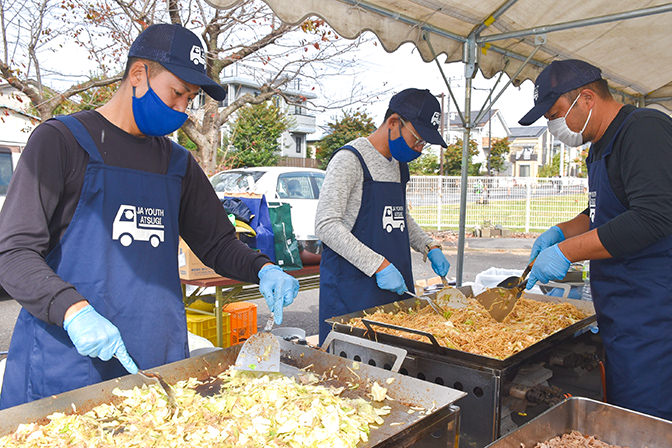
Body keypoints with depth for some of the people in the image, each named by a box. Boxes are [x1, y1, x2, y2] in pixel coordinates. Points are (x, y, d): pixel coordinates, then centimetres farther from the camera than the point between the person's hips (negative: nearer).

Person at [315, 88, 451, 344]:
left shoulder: (399, 165, 14)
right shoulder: (350, 159, -12)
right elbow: (326, 225, -20)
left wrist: (429, 247, 9)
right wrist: (379, 265, -24)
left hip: (396, 285, 8)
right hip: (353, 289, -8)